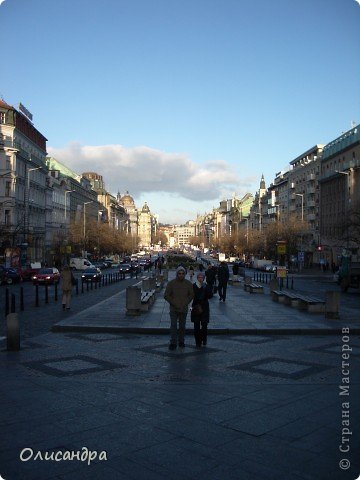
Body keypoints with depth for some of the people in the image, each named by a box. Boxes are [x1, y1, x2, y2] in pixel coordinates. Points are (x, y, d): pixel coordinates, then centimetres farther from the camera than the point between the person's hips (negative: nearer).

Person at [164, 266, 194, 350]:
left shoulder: (188, 283, 0)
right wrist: (174, 303, -9)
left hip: (184, 309, 2)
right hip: (174, 309, -2)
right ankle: (173, 342, 7)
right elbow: (166, 295, -3)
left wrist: (186, 303, -4)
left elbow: (191, 295, 9)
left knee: (182, 326, 13)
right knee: (173, 326, -1)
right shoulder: (171, 283, -7)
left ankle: (181, 341, 26)